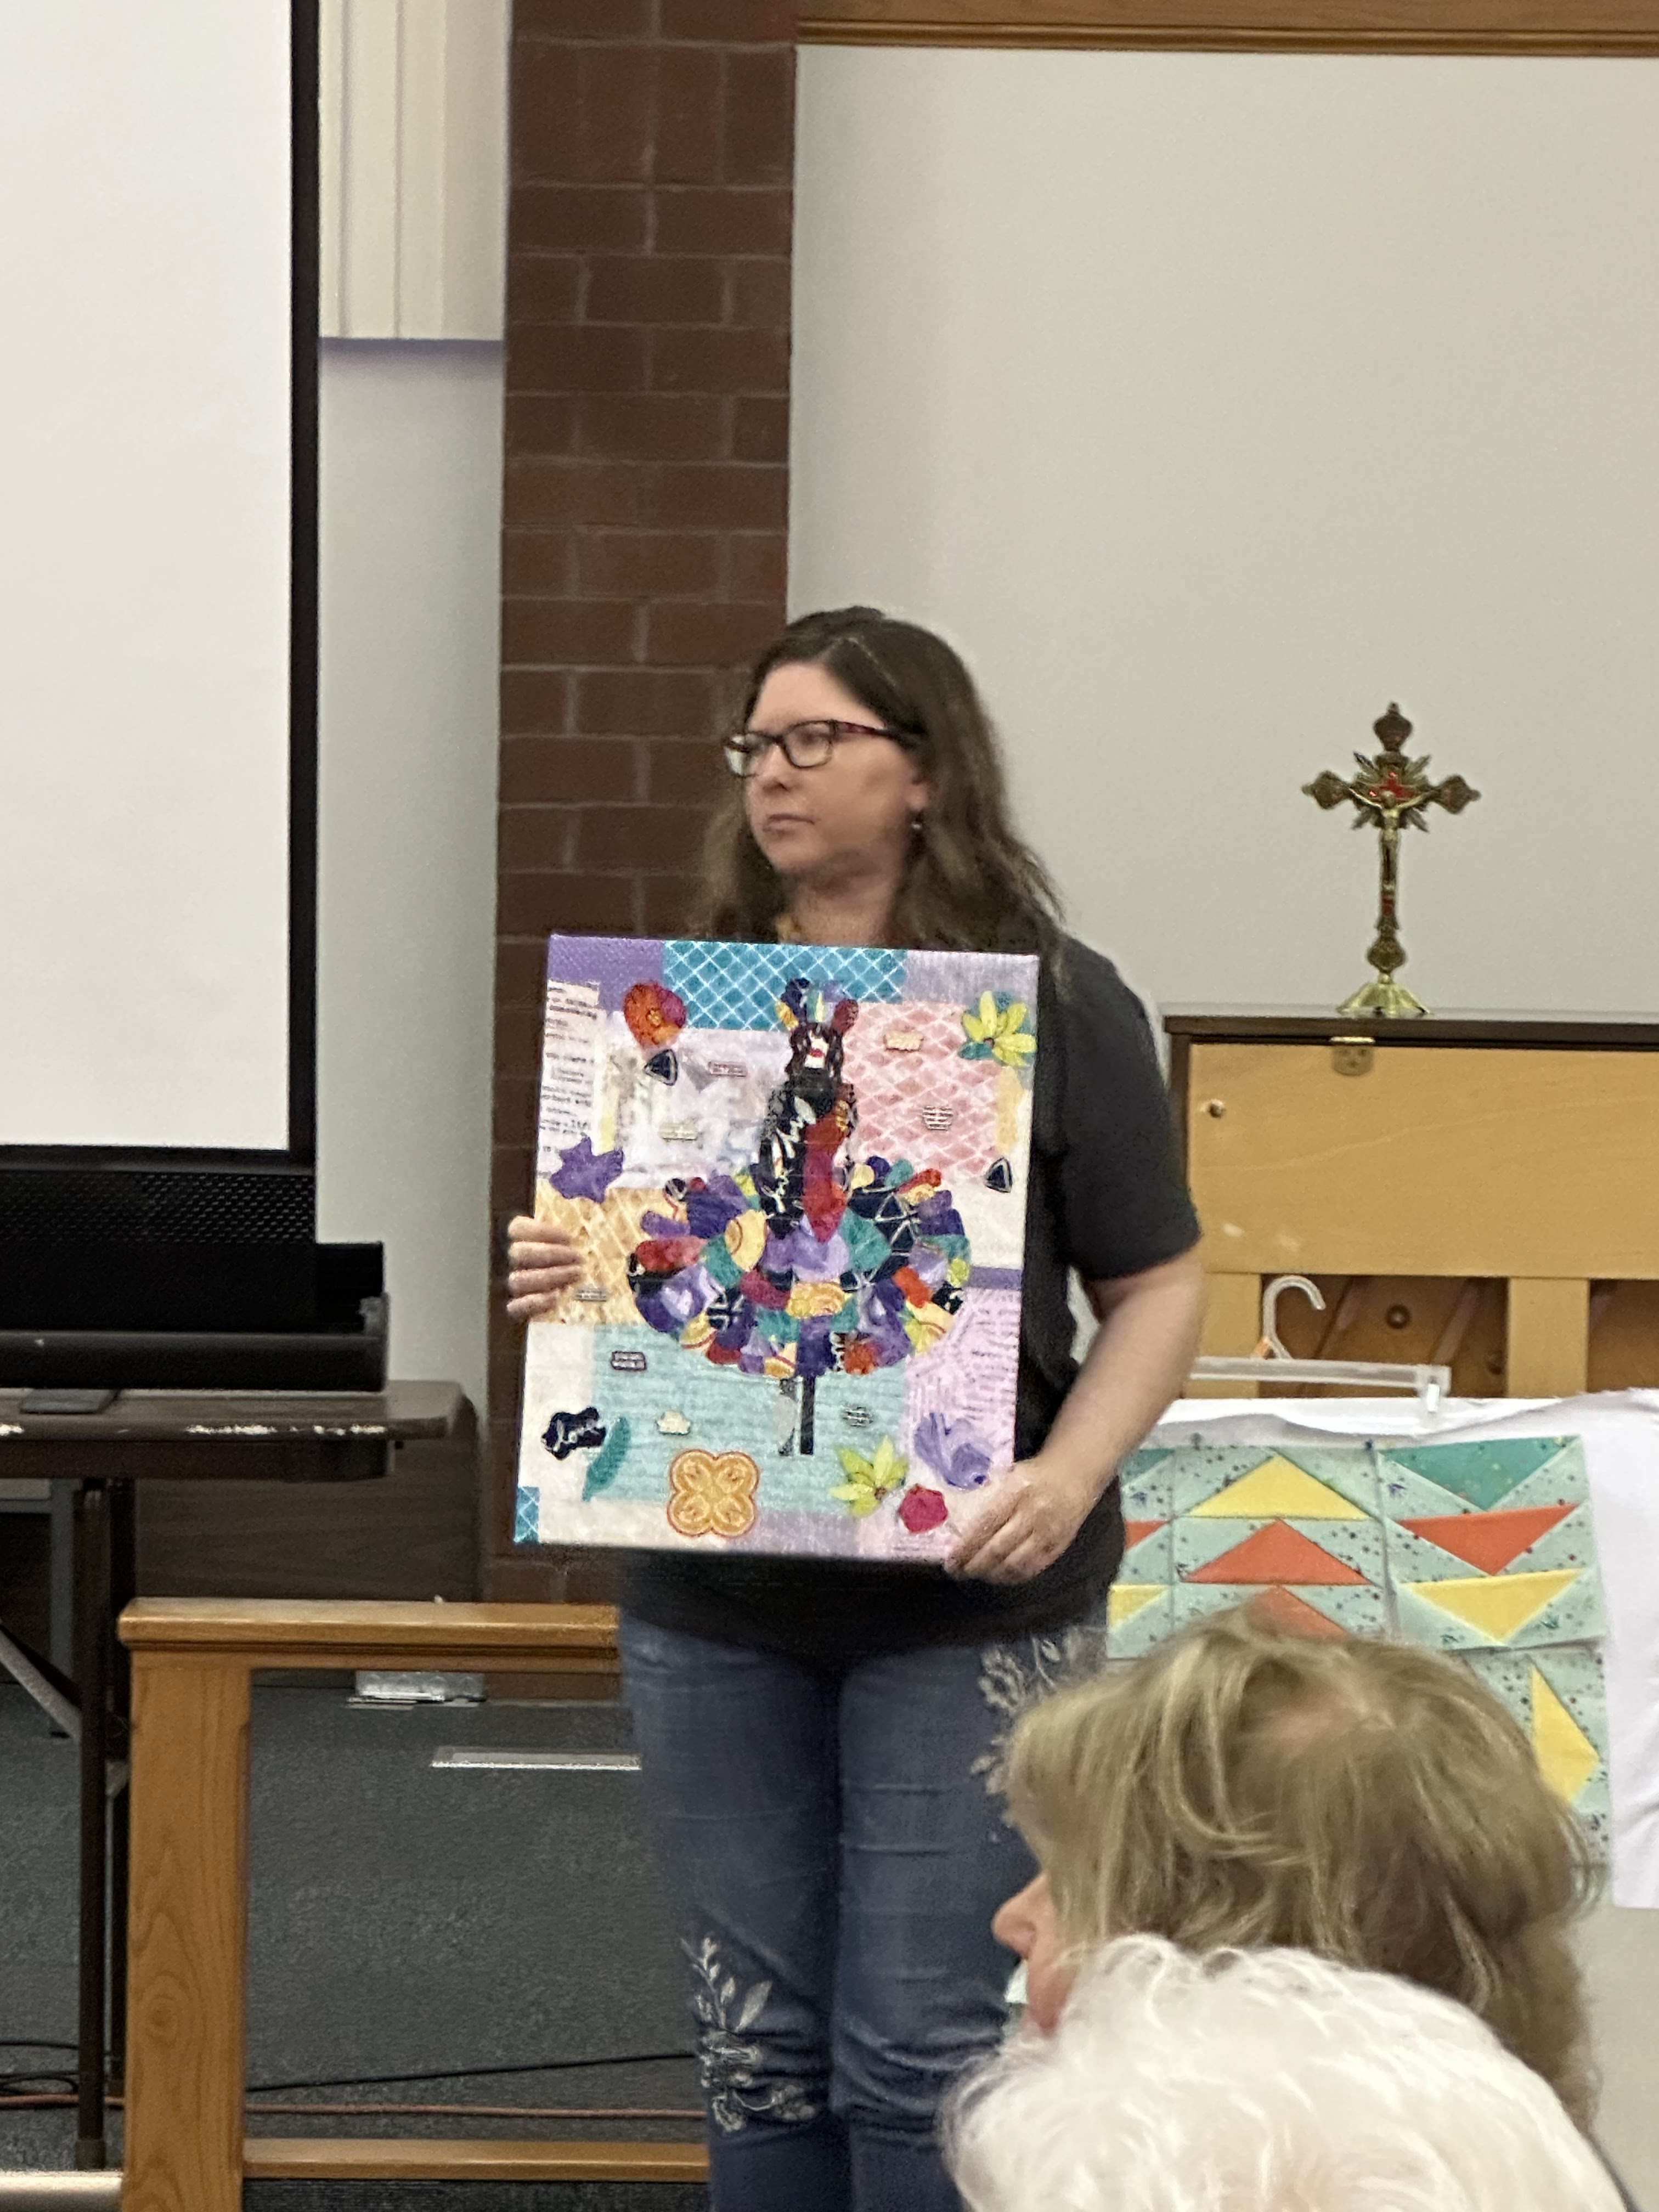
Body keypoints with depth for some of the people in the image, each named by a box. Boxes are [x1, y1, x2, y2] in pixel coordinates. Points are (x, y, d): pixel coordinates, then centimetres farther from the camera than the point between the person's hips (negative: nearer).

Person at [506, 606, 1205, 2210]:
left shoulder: (1057, 1005, -2)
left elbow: (1155, 1291, -1)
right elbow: (613, 1255, 18)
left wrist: (1066, 1479, -17)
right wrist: (549, 1280, -5)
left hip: (965, 1600, -4)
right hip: (712, 1602, 4)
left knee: (921, 2051, -2)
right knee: (757, 2044, 10)